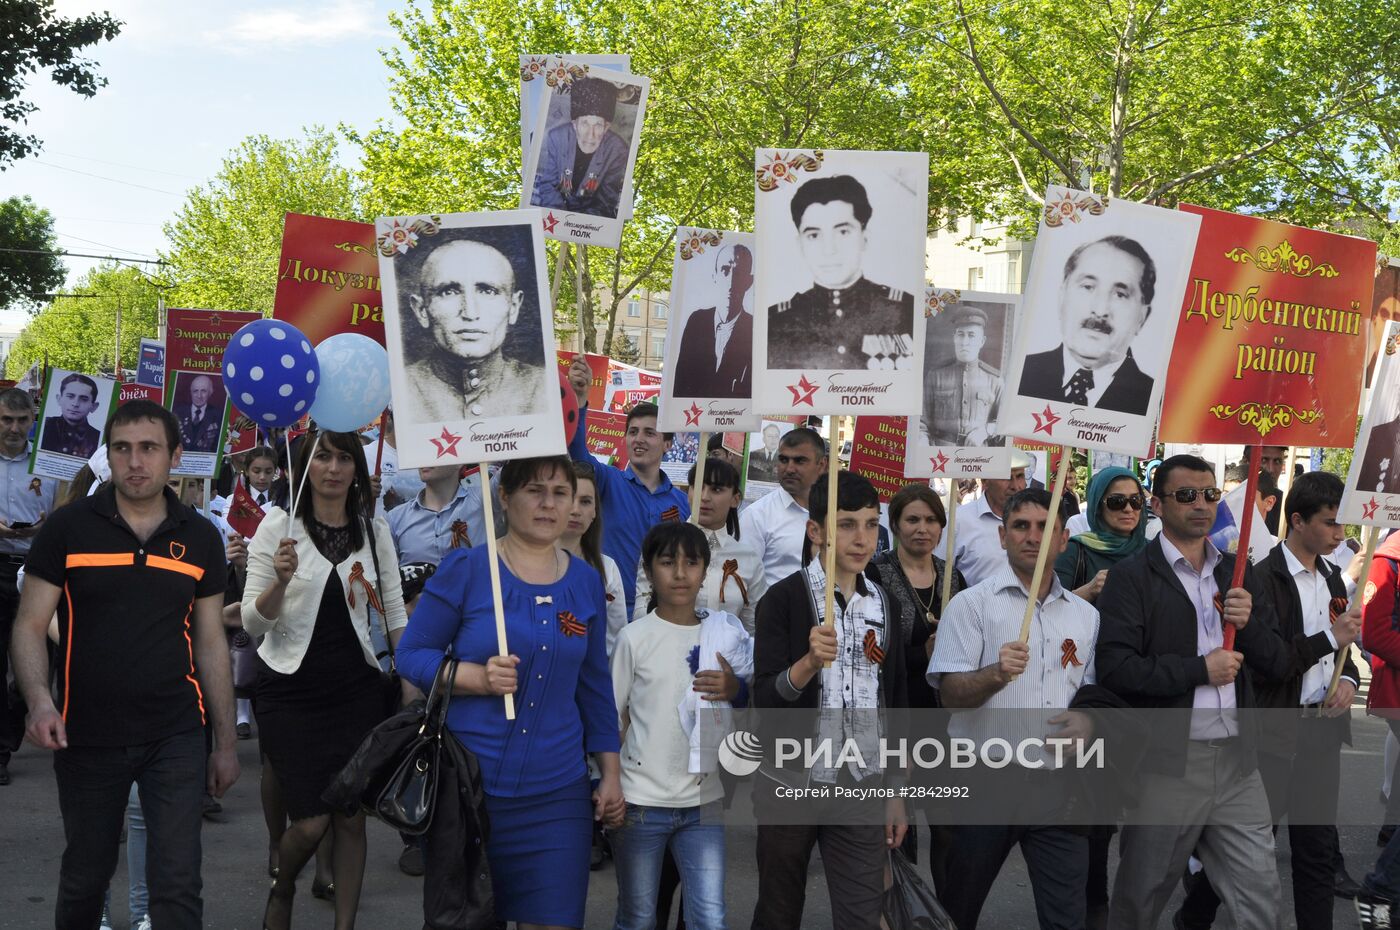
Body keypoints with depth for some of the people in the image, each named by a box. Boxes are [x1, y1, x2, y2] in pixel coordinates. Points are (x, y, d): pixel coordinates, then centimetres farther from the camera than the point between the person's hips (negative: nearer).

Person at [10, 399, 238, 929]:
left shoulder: (201, 538, 4)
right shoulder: (68, 528, -3)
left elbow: (212, 643, 9)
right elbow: (30, 625, -2)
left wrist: (226, 743, 9)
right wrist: (39, 700, -21)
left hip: (176, 736, 1)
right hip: (86, 738, 0)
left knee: (177, 884, -5)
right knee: (85, 876, 14)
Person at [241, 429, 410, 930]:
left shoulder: (374, 530, 4)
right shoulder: (279, 526, -5)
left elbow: (395, 611, 9)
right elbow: (252, 622, -5)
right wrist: (280, 581, -25)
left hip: (356, 690, 3)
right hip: (290, 690, -2)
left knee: (352, 816, 2)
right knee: (311, 821, -4)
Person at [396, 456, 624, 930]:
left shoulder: (586, 582, 6)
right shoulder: (465, 569, -6)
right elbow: (410, 654, -3)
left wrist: (611, 774, 11)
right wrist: (480, 678, -19)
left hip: (556, 793, 3)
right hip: (464, 785, -2)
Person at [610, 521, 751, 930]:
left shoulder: (724, 632, 3)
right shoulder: (636, 637, -5)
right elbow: (612, 716, 2)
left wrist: (736, 688, -8)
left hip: (703, 801, 2)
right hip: (642, 801, -2)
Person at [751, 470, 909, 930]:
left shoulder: (885, 604, 6)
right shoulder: (784, 598, -9)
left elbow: (894, 704, 11)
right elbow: (764, 700, -16)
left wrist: (896, 793, 10)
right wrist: (810, 661, -33)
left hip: (862, 788, 3)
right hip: (791, 784, -3)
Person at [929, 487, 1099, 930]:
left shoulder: (1086, 615, 12)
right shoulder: (972, 603, -1)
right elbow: (950, 693, -8)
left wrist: (1088, 720, -5)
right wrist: (996, 674, -27)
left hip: (1058, 784, 3)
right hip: (986, 778, -3)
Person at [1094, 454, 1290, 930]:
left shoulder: (1239, 573, 13)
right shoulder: (1131, 576, -5)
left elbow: (1278, 666, 10)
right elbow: (1113, 666, -16)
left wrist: (1249, 622, -8)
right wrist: (1199, 669, -15)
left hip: (1238, 761, 5)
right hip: (1167, 763, -4)